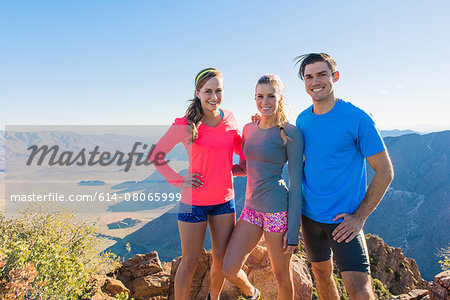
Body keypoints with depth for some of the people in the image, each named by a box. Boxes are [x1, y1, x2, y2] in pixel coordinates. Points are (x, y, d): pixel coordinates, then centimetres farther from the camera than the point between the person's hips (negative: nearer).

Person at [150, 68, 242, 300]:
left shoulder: (229, 119, 1)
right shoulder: (185, 125, -12)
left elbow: (241, 149, 18)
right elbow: (156, 155, -2)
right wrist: (179, 181, -10)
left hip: (224, 200, 4)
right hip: (194, 201, -4)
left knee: (222, 259, 16)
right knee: (189, 262, 9)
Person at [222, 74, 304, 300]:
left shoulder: (291, 134, -9)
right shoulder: (249, 129, 9)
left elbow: (296, 184, -10)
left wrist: (293, 232, -11)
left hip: (278, 210, -5)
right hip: (251, 207, 6)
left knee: (282, 277, 11)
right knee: (229, 270, 6)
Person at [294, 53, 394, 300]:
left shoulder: (357, 118, -13)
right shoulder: (302, 119, 2)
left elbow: (385, 172, -10)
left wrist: (360, 217, -13)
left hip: (343, 219, -5)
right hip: (309, 215, 5)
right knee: (321, 274, 19)